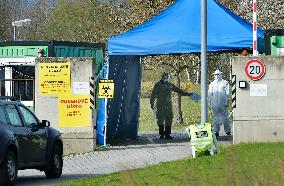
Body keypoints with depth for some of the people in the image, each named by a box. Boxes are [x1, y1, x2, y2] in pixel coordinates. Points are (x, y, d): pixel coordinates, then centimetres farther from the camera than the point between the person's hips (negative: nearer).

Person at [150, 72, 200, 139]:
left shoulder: (170, 85, 14)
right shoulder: (158, 85, 3)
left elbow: (178, 90, 19)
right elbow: (153, 95, 4)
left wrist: (188, 94, 17)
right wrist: (152, 103, -2)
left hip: (168, 104, 4)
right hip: (160, 105, -4)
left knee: (169, 119, -1)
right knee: (160, 119, -4)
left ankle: (167, 134, 3)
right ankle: (161, 134, 1)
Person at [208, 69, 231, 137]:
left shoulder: (225, 83, 6)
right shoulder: (212, 84, 14)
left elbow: (227, 93, 2)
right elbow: (210, 94, 15)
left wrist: (226, 102, -5)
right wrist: (209, 103, 9)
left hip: (223, 103, -2)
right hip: (215, 104, 2)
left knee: (225, 117, 1)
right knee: (216, 118, 3)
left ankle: (228, 131, 7)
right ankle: (216, 131, 7)